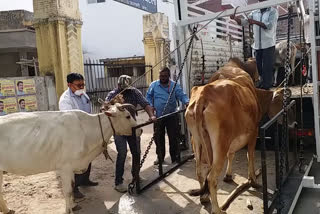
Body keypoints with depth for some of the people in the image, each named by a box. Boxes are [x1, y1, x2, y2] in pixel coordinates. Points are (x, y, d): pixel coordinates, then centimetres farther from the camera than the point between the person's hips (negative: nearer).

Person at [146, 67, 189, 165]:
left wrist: (187, 102, -28)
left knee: (173, 137, 2)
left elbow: (182, 95, -7)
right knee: (158, 138, 11)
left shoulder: (174, 85, -1)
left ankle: (175, 158, 14)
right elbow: (148, 97, 9)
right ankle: (160, 157, 27)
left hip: (171, 116, -2)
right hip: (158, 116, 2)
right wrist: (150, 107, -7)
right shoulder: (153, 85, 3)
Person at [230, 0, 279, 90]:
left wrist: (255, 22, -20)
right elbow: (244, 22, 6)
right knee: (259, 66, 11)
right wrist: (235, 18, -12)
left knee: (267, 67, -5)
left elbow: (270, 25, -13)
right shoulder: (254, 13, 14)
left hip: (268, 44, -5)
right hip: (257, 45, 5)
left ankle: (266, 86, -1)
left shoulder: (273, 11, 1)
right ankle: (261, 84, 23)